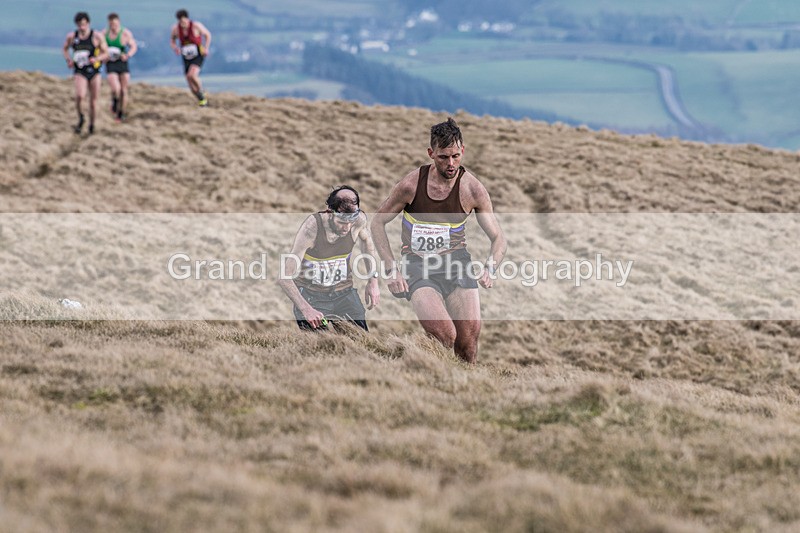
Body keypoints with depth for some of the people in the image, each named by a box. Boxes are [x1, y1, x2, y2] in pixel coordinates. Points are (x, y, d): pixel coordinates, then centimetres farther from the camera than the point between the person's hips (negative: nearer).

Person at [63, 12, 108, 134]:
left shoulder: (96, 37, -6)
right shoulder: (72, 36, 0)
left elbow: (105, 54, -2)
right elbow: (65, 49, 19)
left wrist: (96, 59, -22)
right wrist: (68, 59, 0)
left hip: (94, 72, 0)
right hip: (80, 72, 0)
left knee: (93, 101, 5)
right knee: (80, 96, -24)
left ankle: (91, 125, 27)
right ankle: (81, 118, 2)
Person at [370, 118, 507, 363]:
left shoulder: (472, 189, -4)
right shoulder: (412, 184, -8)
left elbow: (498, 237, 3)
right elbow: (378, 222, 4)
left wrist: (490, 267, -19)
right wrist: (391, 270, -5)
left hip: (457, 261, 2)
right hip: (419, 265, -2)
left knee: (469, 343, -8)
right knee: (444, 336, -24)